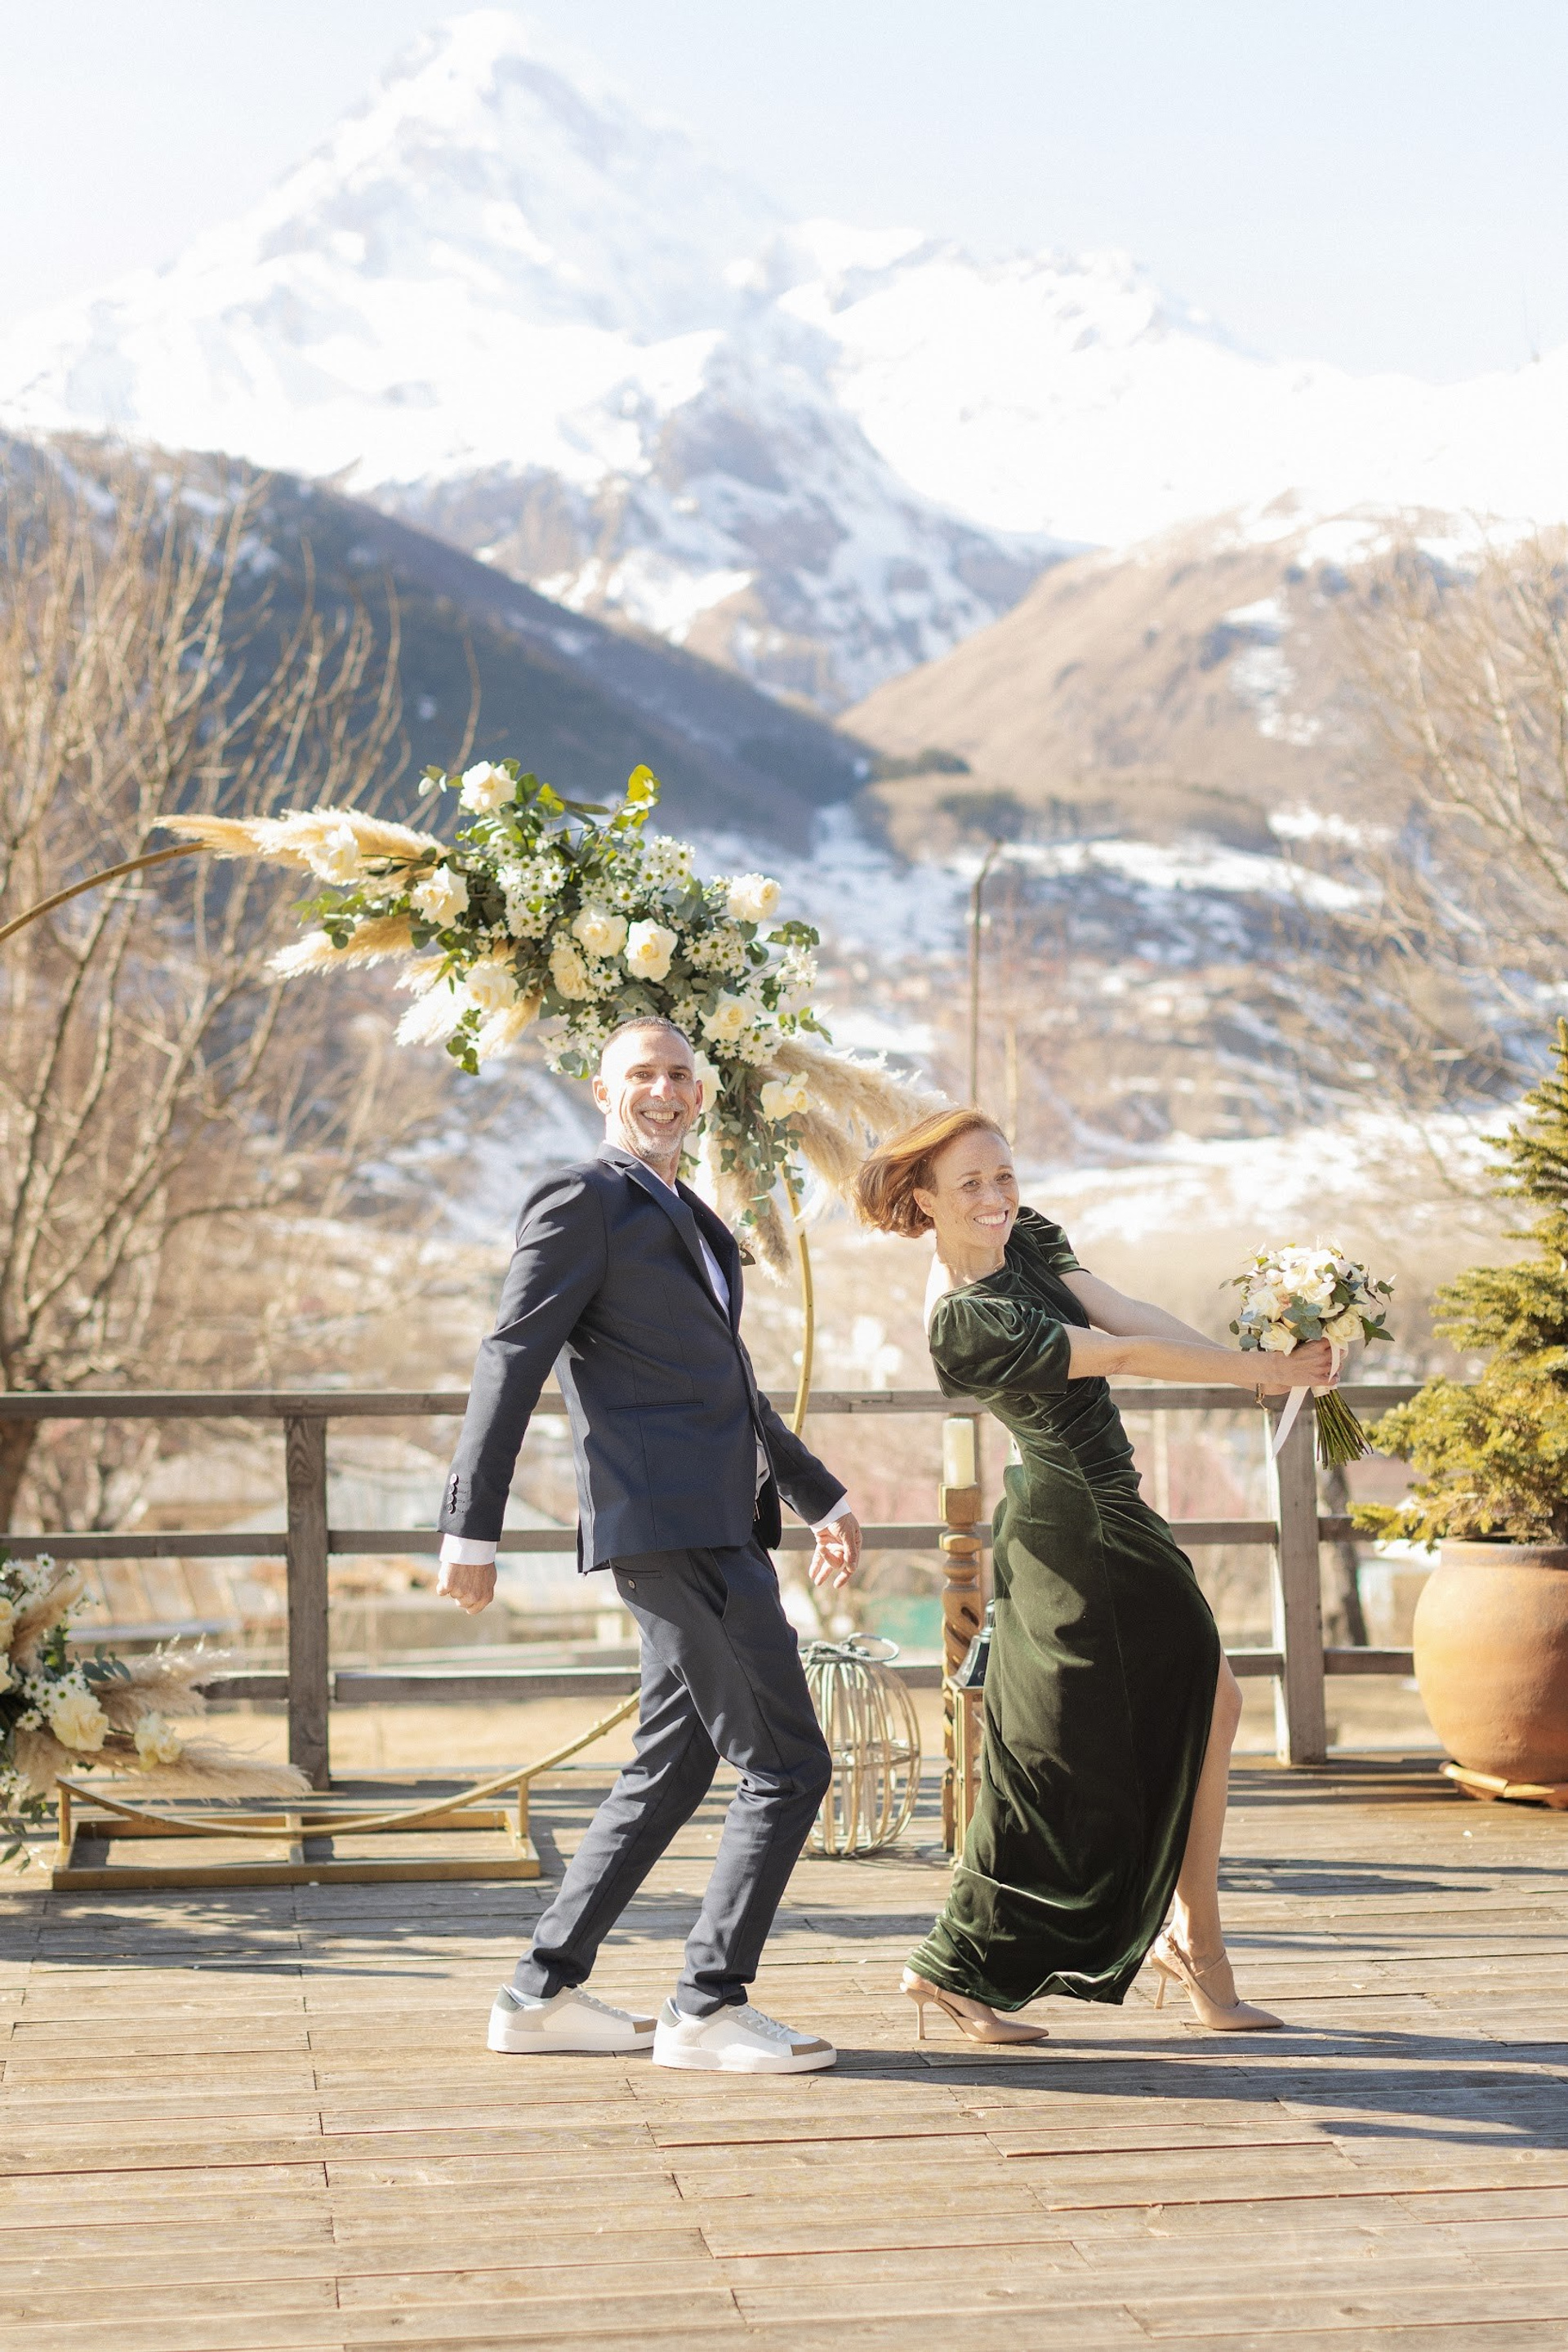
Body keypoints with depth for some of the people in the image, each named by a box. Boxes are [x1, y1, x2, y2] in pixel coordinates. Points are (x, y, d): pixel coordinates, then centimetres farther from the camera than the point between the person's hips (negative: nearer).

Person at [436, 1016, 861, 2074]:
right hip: (671, 1529, -9)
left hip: (719, 1528, 9)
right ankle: (710, 2007, -3)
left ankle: (544, 1994, 18)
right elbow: (511, 1363, -9)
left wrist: (820, 1493, 34)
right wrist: (472, 1529, -16)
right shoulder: (581, 1203, -3)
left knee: (673, 1767, 12)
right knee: (787, 1766, -9)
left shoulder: (693, 1223, 25)